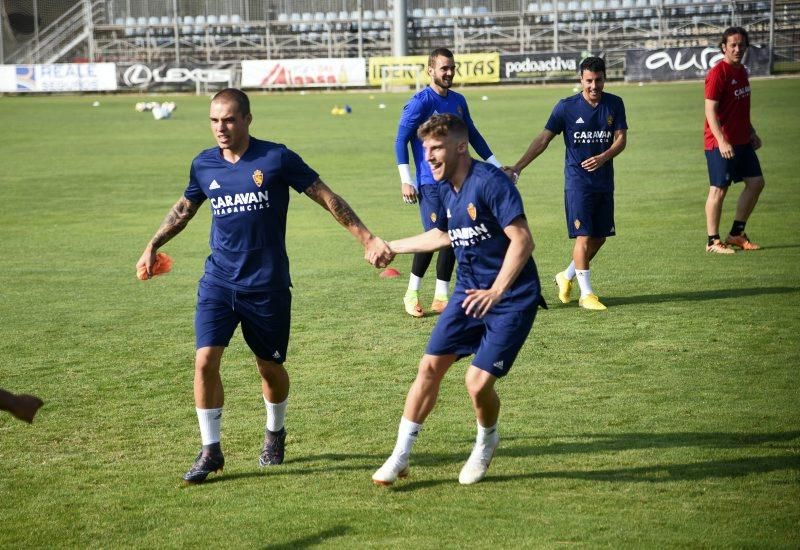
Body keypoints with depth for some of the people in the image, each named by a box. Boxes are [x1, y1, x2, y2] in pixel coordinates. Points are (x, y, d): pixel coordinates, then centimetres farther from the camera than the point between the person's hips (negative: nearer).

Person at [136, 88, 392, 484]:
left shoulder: (276, 158, -8)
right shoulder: (204, 165, 3)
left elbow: (327, 198, -3)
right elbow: (185, 207, 23)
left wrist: (367, 239, -5)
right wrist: (153, 245, 20)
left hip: (267, 284, -2)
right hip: (219, 280, 2)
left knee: (270, 367, 9)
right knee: (205, 360, -12)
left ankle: (275, 433, 38)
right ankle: (210, 451, 2)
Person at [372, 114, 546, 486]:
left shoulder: (490, 182, -19)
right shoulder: (445, 189, 6)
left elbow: (522, 240, -25)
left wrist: (496, 291, -32)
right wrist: (390, 247, 33)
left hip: (512, 298, -7)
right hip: (468, 291, 7)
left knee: (478, 382, -12)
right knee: (430, 366, 0)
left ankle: (486, 442, 21)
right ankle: (400, 456, 9)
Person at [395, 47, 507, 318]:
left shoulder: (458, 100, 12)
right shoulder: (420, 102, -8)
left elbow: (473, 135, 23)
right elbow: (401, 140, -9)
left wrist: (497, 167, 22)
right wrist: (406, 180, -14)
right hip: (430, 181, -7)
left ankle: (441, 297, 13)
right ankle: (412, 293, 5)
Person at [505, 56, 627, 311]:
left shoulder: (614, 104, 3)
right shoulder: (566, 107, -6)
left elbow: (621, 138, 0)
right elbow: (544, 139, -4)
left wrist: (604, 157, -20)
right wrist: (517, 167, -11)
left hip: (605, 181, 4)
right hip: (578, 181, -4)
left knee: (600, 237, 9)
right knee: (584, 236, -9)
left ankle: (567, 276, 30)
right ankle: (586, 294, -2)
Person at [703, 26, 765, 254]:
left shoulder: (741, 71, 12)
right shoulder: (718, 73, -14)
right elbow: (710, 110, -19)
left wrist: (751, 132, 25)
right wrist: (721, 141, -26)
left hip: (742, 141, 9)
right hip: (721, 143, -9)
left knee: (756, 182, 9)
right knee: (719, 190, -4)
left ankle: (736, 233, 19)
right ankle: (713, 241, 5)